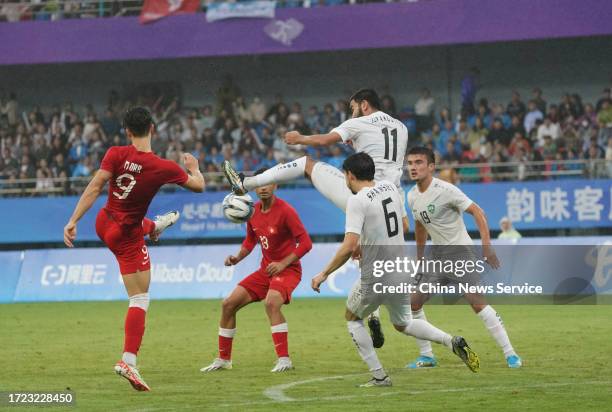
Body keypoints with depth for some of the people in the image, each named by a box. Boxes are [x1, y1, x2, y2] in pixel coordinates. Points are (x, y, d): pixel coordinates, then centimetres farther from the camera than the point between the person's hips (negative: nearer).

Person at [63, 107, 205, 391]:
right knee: (140, 299, -1)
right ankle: (128, 361, -13)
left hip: (104, 222, 5)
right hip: (127, 237, -5)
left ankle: (154, 227, 80)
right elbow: (198, 185, -2)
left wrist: (73, 221, -20)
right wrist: (194, 167, 20)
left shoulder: (116, 155, -18)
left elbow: (94, 188, -23)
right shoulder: (164, 168, -20)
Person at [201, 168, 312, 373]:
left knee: (271, 302, -35)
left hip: (288, 269, -8)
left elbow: (305, 242, -18)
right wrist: (237, 258, 4)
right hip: (265, 270, 8)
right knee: (228, 304, 3)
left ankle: (284, 359, -29)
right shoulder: (253, 212, 5)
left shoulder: (285, 211, -16)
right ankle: (223, 359, 17)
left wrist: (283, 264, -23)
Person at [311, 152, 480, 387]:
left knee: (352, 318, 19)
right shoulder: (390, 187, 5)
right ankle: (452, 342, 4)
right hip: (400, 273, 6)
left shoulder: (357, 201, -17)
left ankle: (379, 376, 11)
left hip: (374, 277, -6)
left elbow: (349, 246, -25)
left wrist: (324, 274, -17)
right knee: (402, 324, 26)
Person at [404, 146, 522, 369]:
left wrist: (486, 246, -25)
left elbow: (477, 212, -17)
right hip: (437, 257, 7)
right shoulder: (412, 196, 5)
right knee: (414, 303, 2)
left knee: (477, 302, -18)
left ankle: (510, 354, -12)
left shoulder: (445, 190, -17)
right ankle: (427, 356, 15)